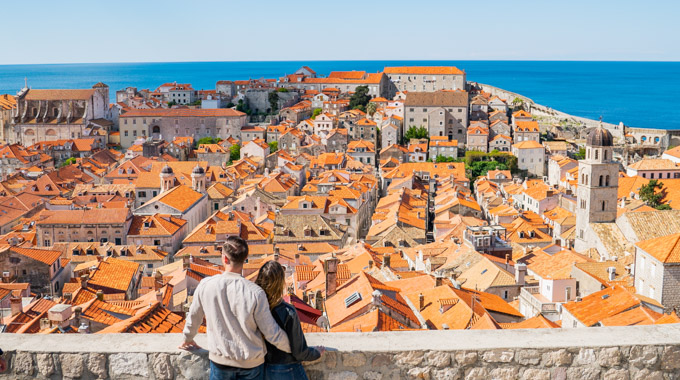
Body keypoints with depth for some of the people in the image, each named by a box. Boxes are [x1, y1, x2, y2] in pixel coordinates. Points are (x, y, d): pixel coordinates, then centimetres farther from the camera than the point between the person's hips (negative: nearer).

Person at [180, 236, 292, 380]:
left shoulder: (205, 285, -13)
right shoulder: (255, 293, -20)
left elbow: (194, 317, 6)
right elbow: (272, 334, -14)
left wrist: (188, 339, 27)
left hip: (219, 359, 1)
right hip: (251, 362, -1)